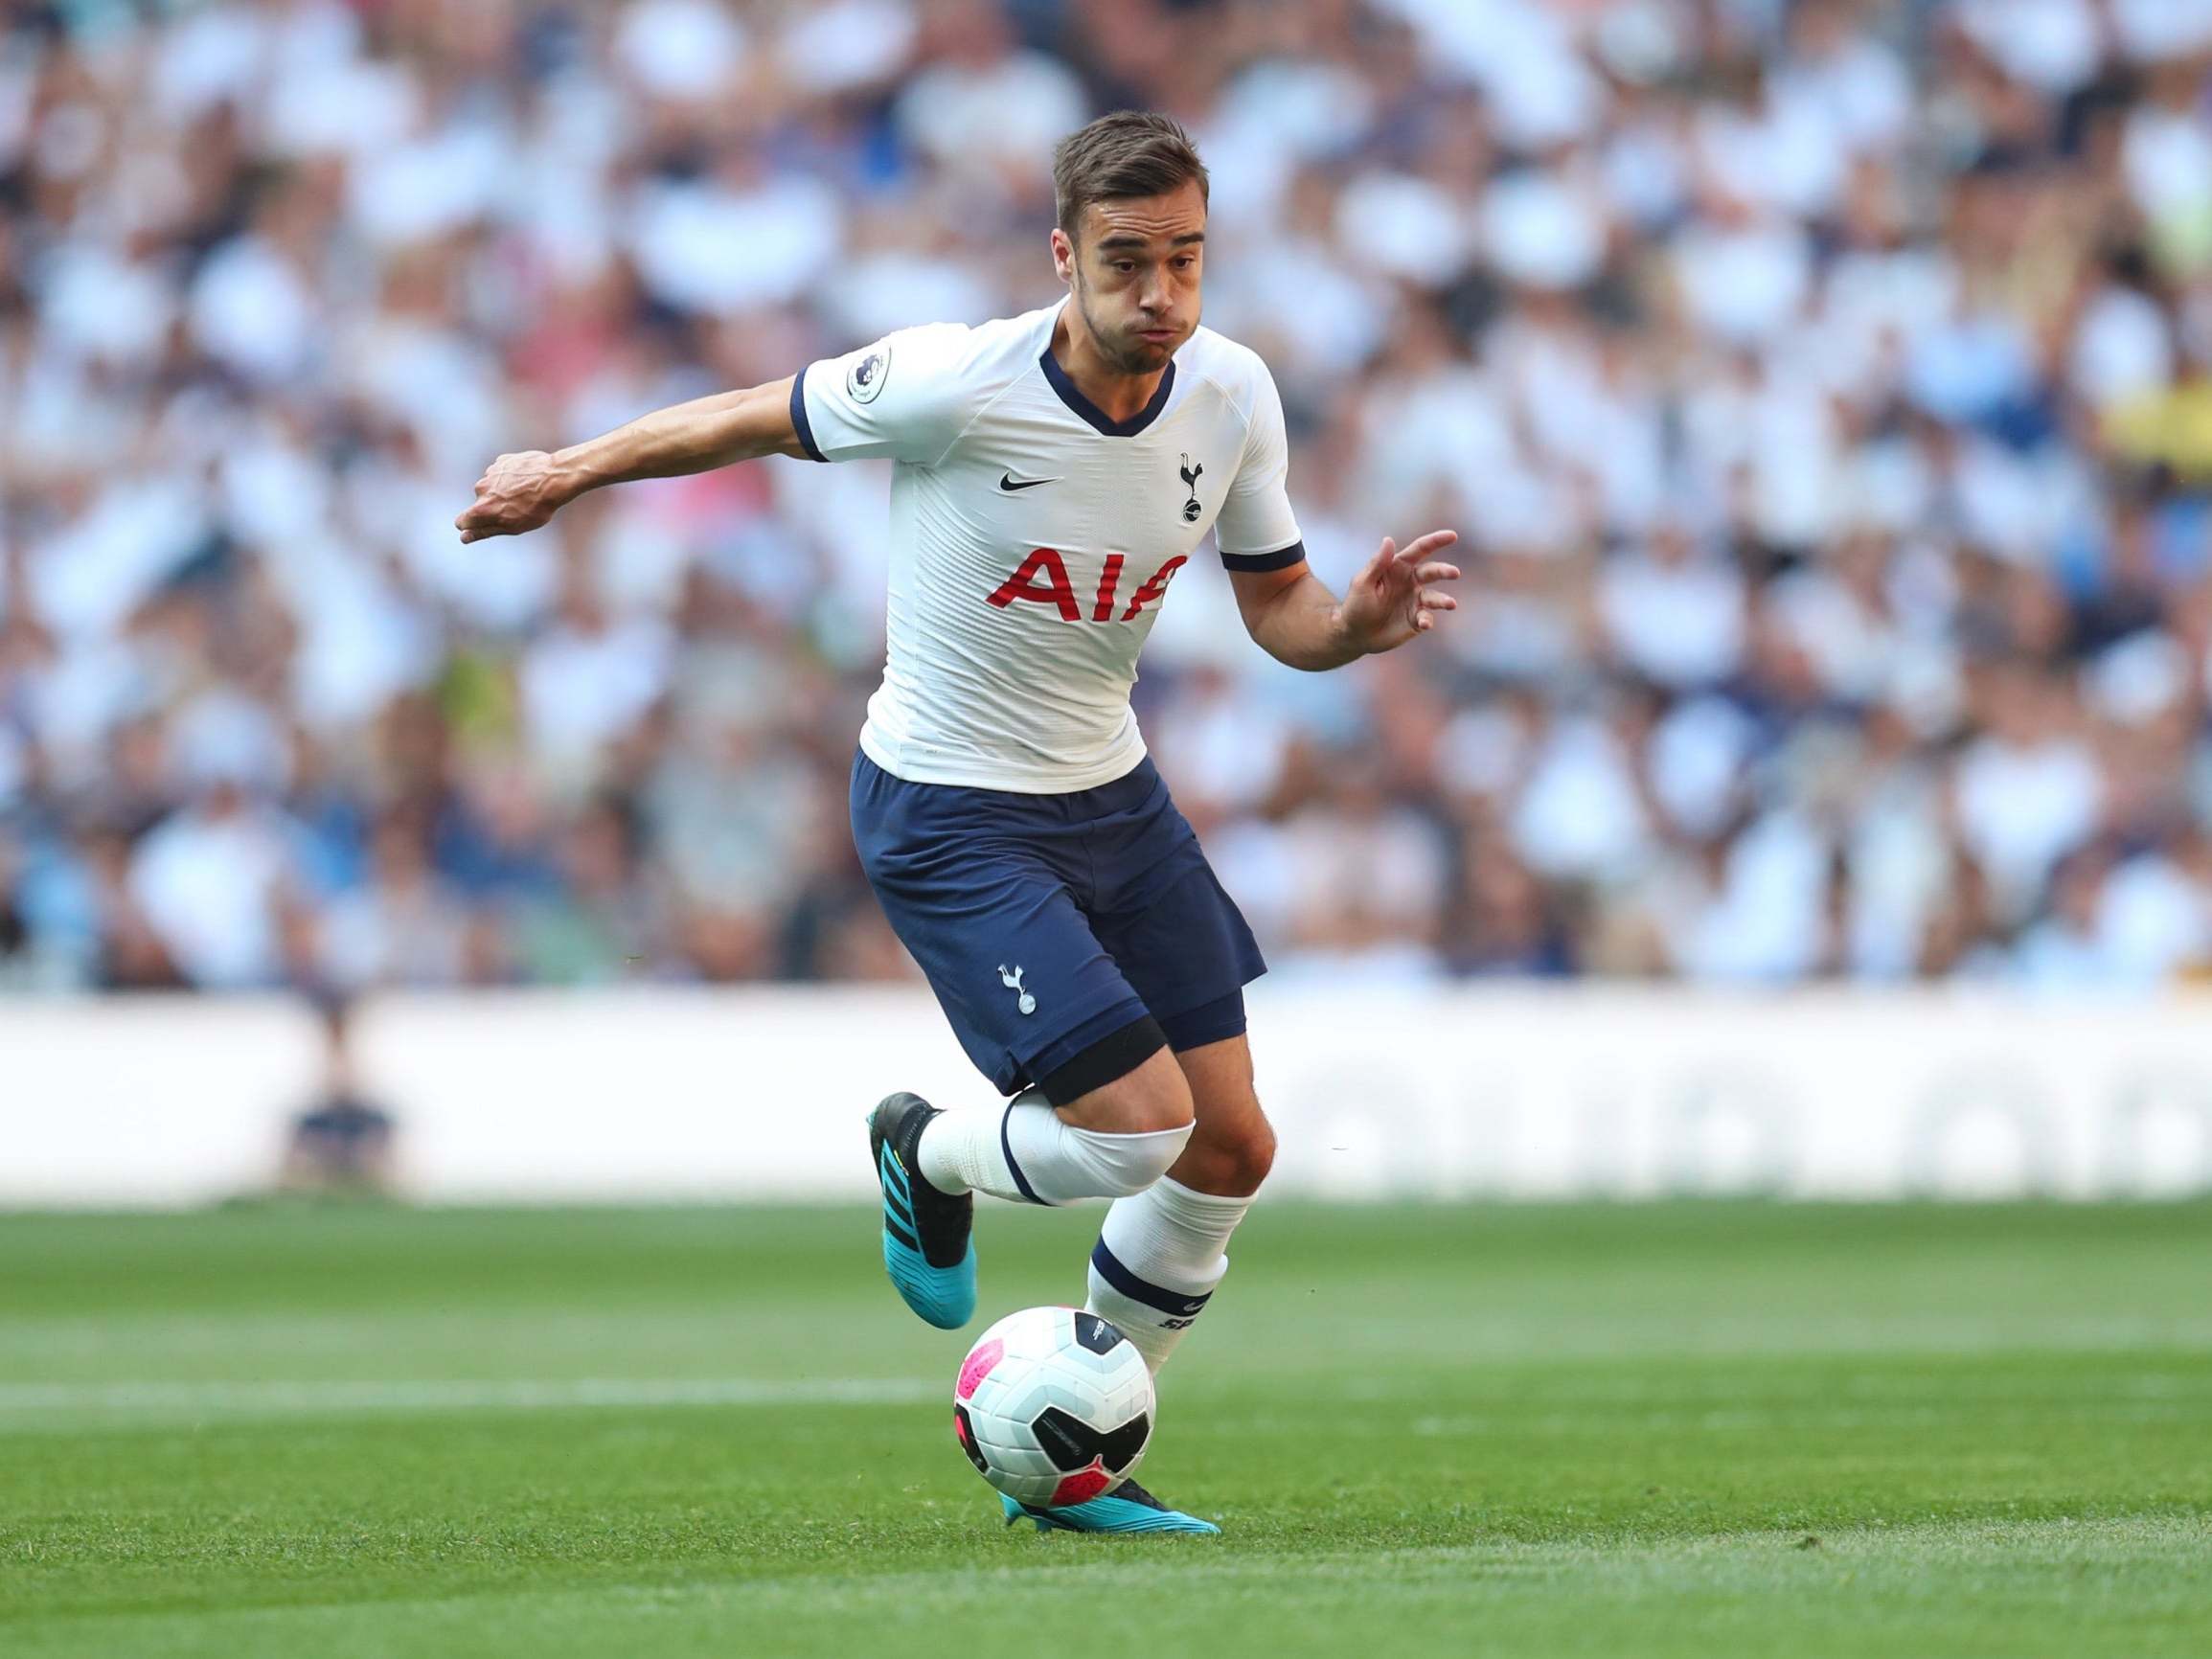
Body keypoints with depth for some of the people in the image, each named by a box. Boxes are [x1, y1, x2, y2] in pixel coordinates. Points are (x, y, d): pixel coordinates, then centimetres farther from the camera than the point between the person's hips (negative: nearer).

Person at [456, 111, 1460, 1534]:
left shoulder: (1232, 396, -7)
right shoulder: (954, 383, -24)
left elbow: (1279, 608, 4)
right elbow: (761, 419, -7)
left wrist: (1360, 624, -19)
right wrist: (569, 472, 4)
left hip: (1113, 795, 6)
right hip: (950, 816, -6)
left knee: (1233, 1149, 4)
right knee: (1138, 1129, -16)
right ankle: (933, 1159, 20)